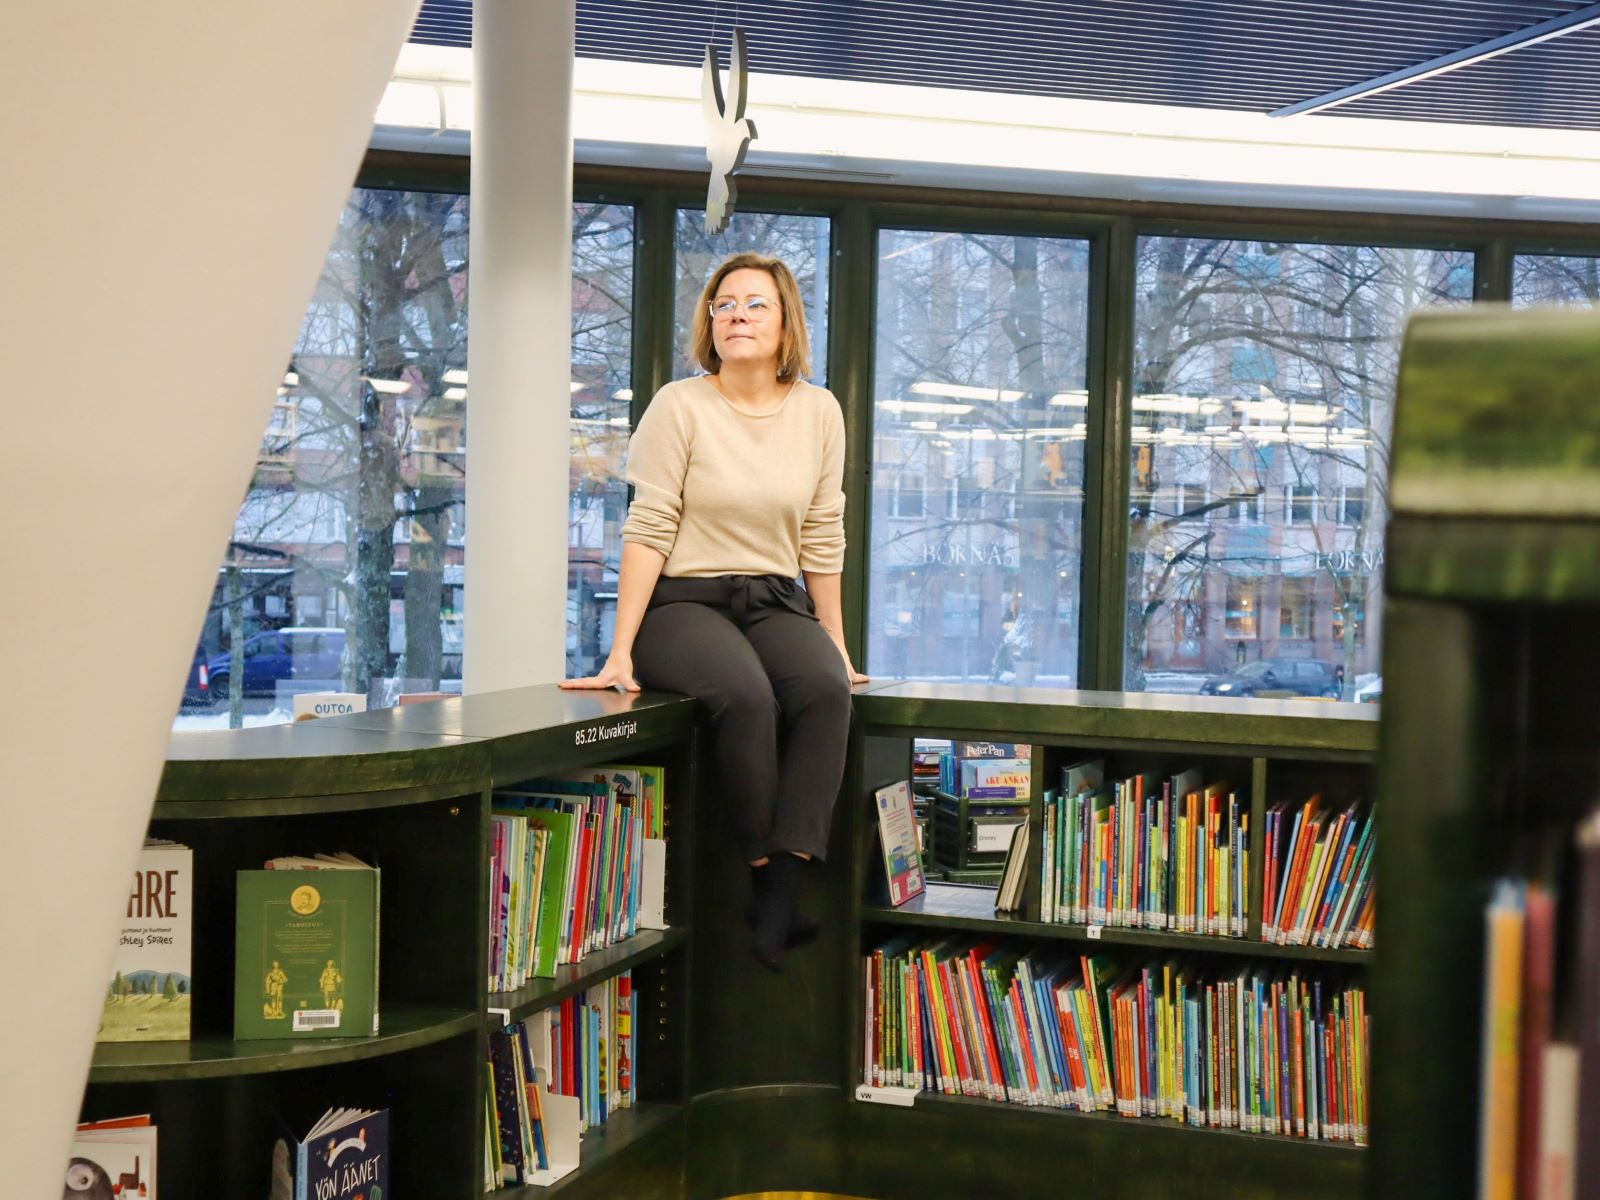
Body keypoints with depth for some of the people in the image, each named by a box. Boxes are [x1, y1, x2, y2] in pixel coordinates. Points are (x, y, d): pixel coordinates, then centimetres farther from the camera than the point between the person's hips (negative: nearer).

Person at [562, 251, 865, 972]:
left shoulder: (819, 412, 6)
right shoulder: (680, 406, -4)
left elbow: (822, 539, 11)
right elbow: (648, 531, -8)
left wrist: (838, 647, 12)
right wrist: (620, 652, -13)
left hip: (776, 604, 3)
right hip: (683, 600, -3)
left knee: (825, 690, -30)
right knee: (746, 696, -35)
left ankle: (782, 889, -31)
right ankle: (761, 879, -19)